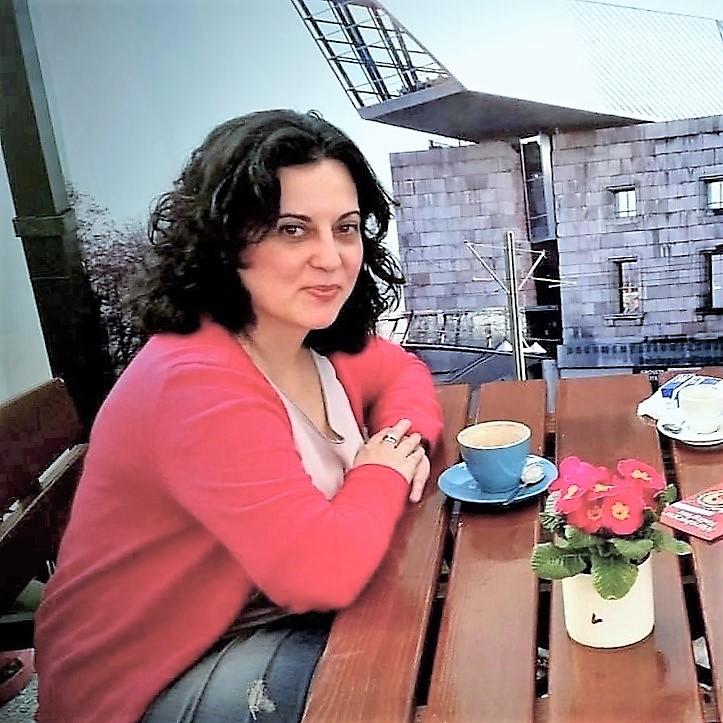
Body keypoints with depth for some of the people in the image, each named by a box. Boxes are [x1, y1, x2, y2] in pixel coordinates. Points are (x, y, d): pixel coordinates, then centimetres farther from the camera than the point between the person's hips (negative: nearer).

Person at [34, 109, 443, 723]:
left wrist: (407, 434, -7)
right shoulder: (199, 383, -30)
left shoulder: (322, 340, -3)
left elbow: (403, 371, 16)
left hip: (265, 618, 8)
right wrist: (384, 472, -16)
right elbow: (322, 569, -36)